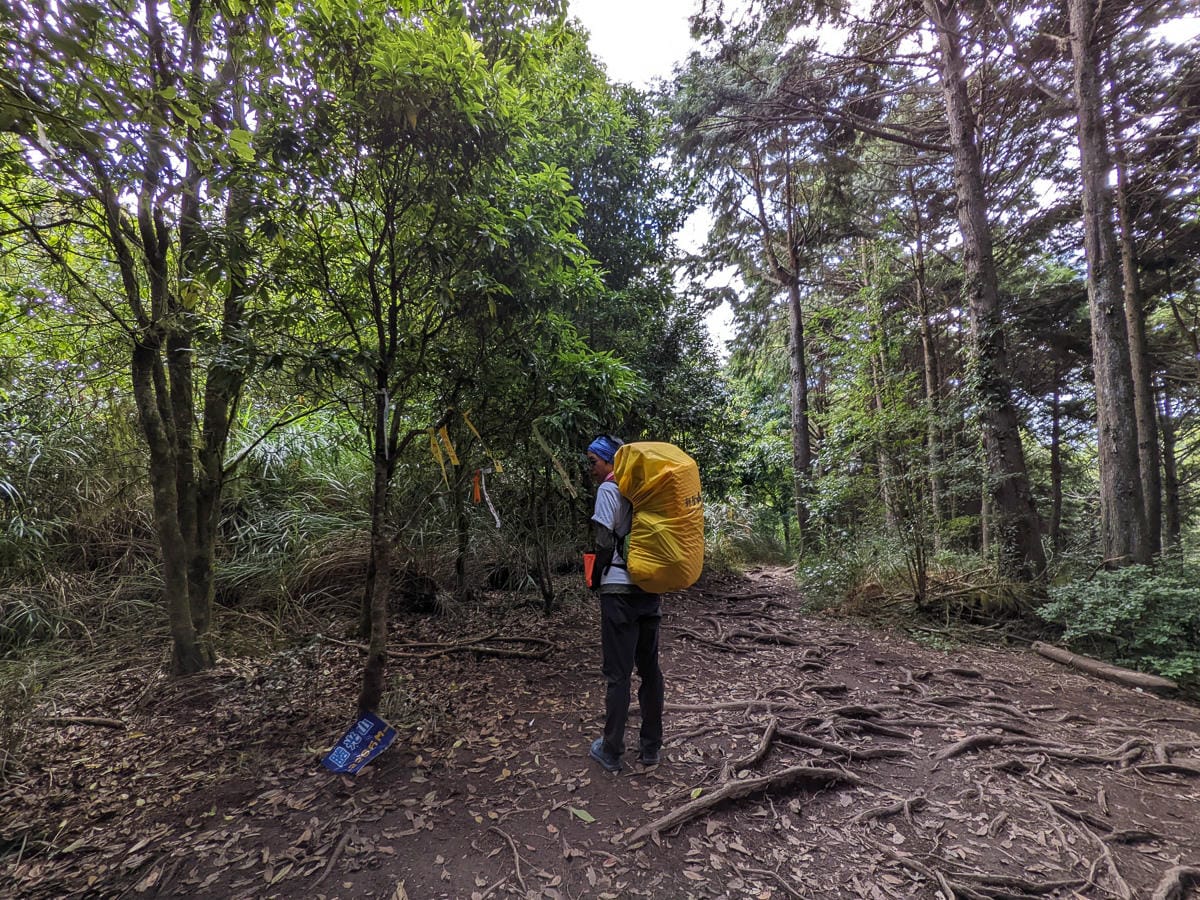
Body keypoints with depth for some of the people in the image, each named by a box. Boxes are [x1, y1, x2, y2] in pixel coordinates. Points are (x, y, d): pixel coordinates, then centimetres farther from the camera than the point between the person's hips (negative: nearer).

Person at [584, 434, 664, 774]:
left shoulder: (608, 490, -9)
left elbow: (604, 543, -14)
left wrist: (595, 579, 0)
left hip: (619, 591, -6)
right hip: (650, 589, 7)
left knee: (618, 674, 2)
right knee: (650, 668, 13)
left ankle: (611, 751, 14)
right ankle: (651, 747, 24)